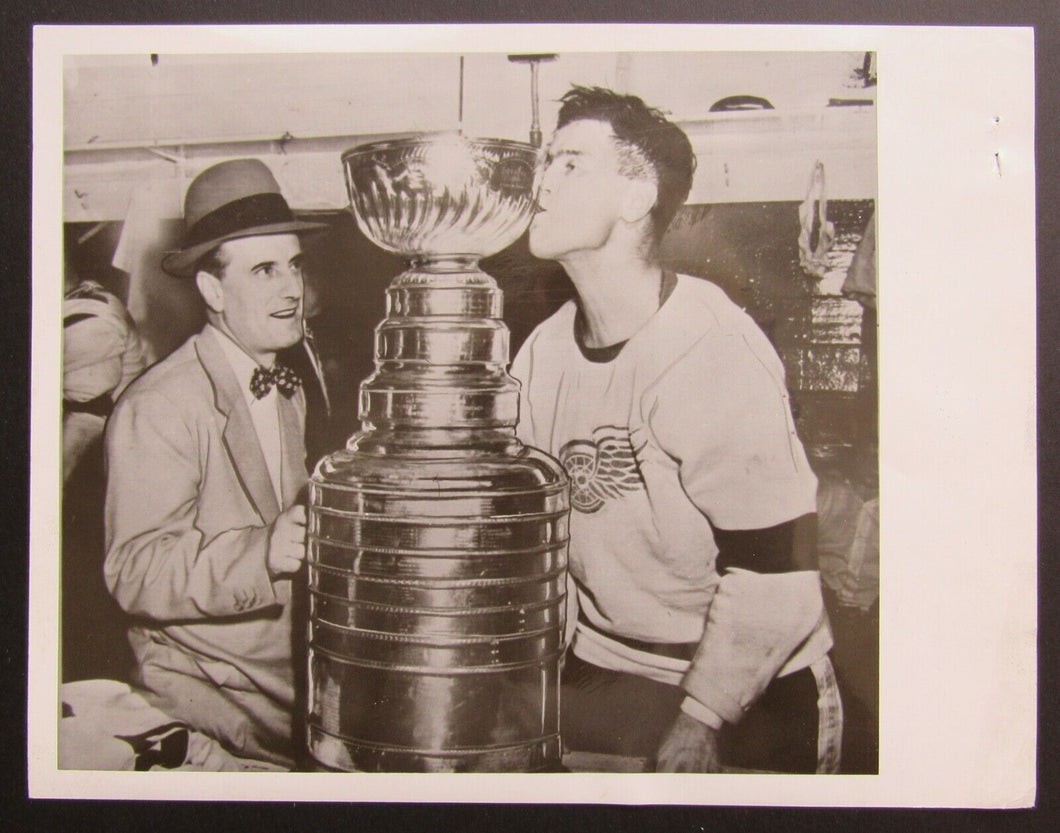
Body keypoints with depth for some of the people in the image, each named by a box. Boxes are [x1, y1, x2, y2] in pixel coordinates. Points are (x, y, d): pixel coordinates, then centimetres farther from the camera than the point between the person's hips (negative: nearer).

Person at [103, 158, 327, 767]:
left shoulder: (292, 392, 14)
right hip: (206, 689, -7)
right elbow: (136, 573, -21)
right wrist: (260, 554, -34)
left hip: (304, 677, 7)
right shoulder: (156, 408, -12)